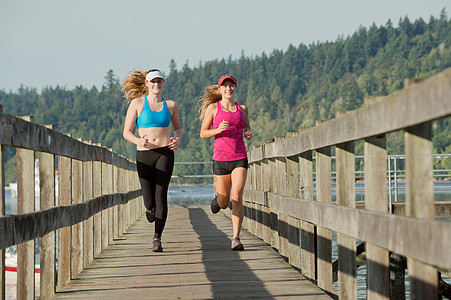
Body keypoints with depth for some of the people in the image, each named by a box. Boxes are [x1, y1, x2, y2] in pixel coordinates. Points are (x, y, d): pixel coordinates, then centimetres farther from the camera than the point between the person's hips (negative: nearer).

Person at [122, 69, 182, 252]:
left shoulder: (170, 105, 9)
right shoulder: (137, 103, 3)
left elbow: (177, 127, 23)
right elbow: (126, 132, 1)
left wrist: (177, 140, 0)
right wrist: (138, 141, -20)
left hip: (165, 153, 0)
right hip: (144, 154, 0)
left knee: (161, 195, -12)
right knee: (149, 201, 3)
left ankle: (157, 239, -8)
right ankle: (151, 208, 42)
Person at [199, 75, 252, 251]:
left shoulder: (242, 109, 9)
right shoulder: (213, 108, 2)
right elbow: (203, 133, 3)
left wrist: (248, 134, 0)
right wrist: (218, 130, -15)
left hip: (240, 158, 1)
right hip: (221, 158, -1)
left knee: (237, 197, -18)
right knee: (223, 204, 7)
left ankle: (236, 239, -15)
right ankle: (218, 199, 46)